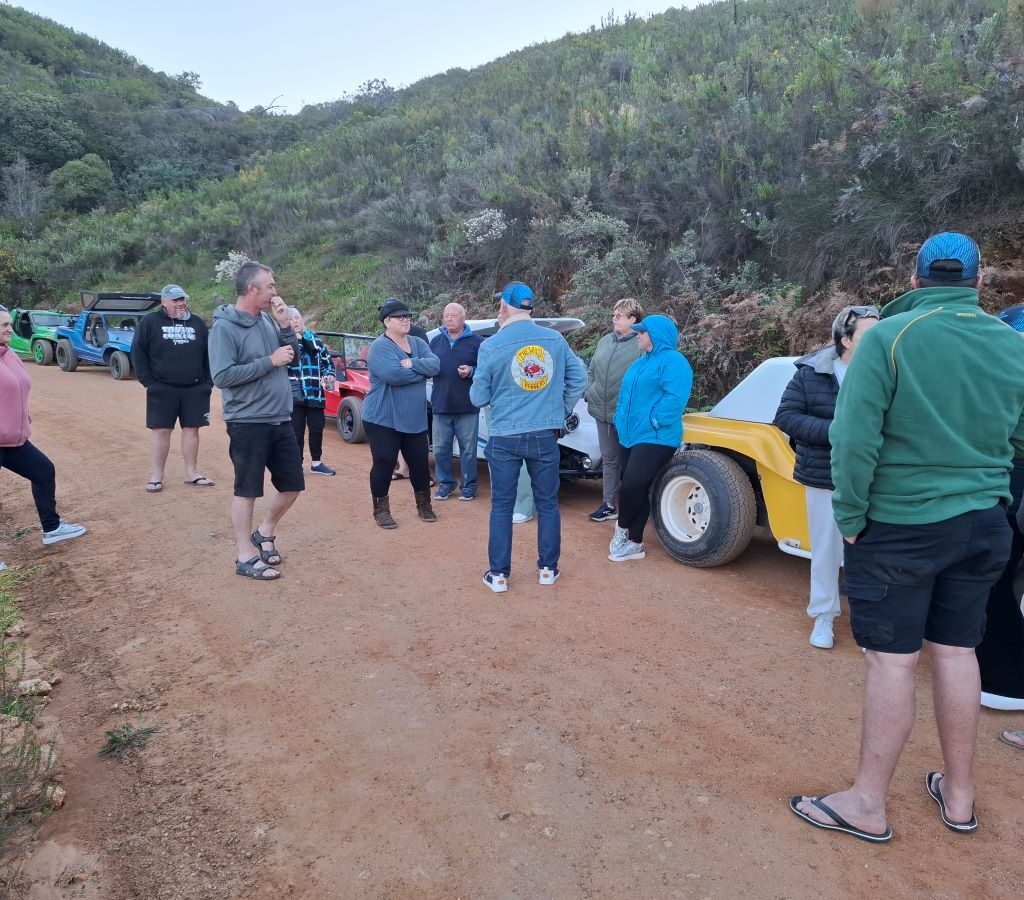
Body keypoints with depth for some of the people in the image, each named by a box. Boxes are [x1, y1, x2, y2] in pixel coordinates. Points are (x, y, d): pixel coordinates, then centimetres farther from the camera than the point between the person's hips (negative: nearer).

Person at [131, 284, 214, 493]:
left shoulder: (197, 323, 10)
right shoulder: (150, 322, 0)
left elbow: (208, 354, 12)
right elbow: (138, 352, -1)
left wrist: (208, 382, 4)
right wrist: (148, 381, -7)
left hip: (195, 390, 3)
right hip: (162, 389, -3)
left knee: (191, 429, 7)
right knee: (160, 430, 1)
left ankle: (192, 472, 17)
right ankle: (156, 476, 9)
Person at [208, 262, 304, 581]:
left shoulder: (268, 320, 7)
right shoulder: (225, 327, -14)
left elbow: (293, 357, 11)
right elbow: (222, 376, -21)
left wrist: (284, 324, -3)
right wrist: (269, 361, -20)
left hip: (281, 421, 7)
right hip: (247, 423, -7)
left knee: (292, 485, 14)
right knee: (246, 490, 4)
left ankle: (264, 533, 35)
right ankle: (245, 558, 16)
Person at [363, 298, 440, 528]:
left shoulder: (418, 343, 10)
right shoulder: (380, 346, -11)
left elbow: (435, 365, -6)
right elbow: (393, 375, -26)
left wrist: (412, 364, -22)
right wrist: (421, 371, -12)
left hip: (415, 419, 6)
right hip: (383, 419, -6)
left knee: (420, 463, 10)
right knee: (384, 464, 0)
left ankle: (424, 506, 28)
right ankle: (381, 510, 16)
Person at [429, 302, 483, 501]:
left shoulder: (476, 342, -1)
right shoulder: (436, 341, 12)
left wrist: (471, 371, -18)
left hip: (467, 407, -4)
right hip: (440, 406, 4)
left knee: (468, 449, 4)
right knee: (440, 449, 9)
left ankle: (468, 485, 17)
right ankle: (445, 483, 22)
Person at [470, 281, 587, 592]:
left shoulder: (491, 346, -9)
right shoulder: (555, 339, -1)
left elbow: (479, 397, -4)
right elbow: (579, 378, 2)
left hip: (504, 438, -2)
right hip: (545, 435, 2)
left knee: (502, 506, 10)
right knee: (547, 503, 15)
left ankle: (498, 574, 16)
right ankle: (548, 569, 24)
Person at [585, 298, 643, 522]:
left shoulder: (641, 344, -11)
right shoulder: (605, 341, 10)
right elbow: (591, 371, 18)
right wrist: (588, 393, 8)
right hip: (602, 412, 6)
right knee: (609, 459, 14)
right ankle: (609, 504, 24)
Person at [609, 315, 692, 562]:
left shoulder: (673, 361, -9)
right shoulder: (641, 362, 20)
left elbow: (675, 398, -21)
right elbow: (626, 394, 27)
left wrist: (653, 422, -20)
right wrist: (621, 419, 14)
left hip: (656, 438, -9)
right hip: (632, 436, 9)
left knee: (631, 485, -17)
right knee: (633, 487, 9)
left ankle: (622, 528, 9)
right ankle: (634, 543, 17)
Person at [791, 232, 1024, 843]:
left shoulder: (889, 337, -13)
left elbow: (855, 439, -18)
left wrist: (850, 517, -9)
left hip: (900, 526, -5)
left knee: (892, 661, 1)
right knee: (956, 652, 15)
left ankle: (869, 806, 13)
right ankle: (959, 796, 29)